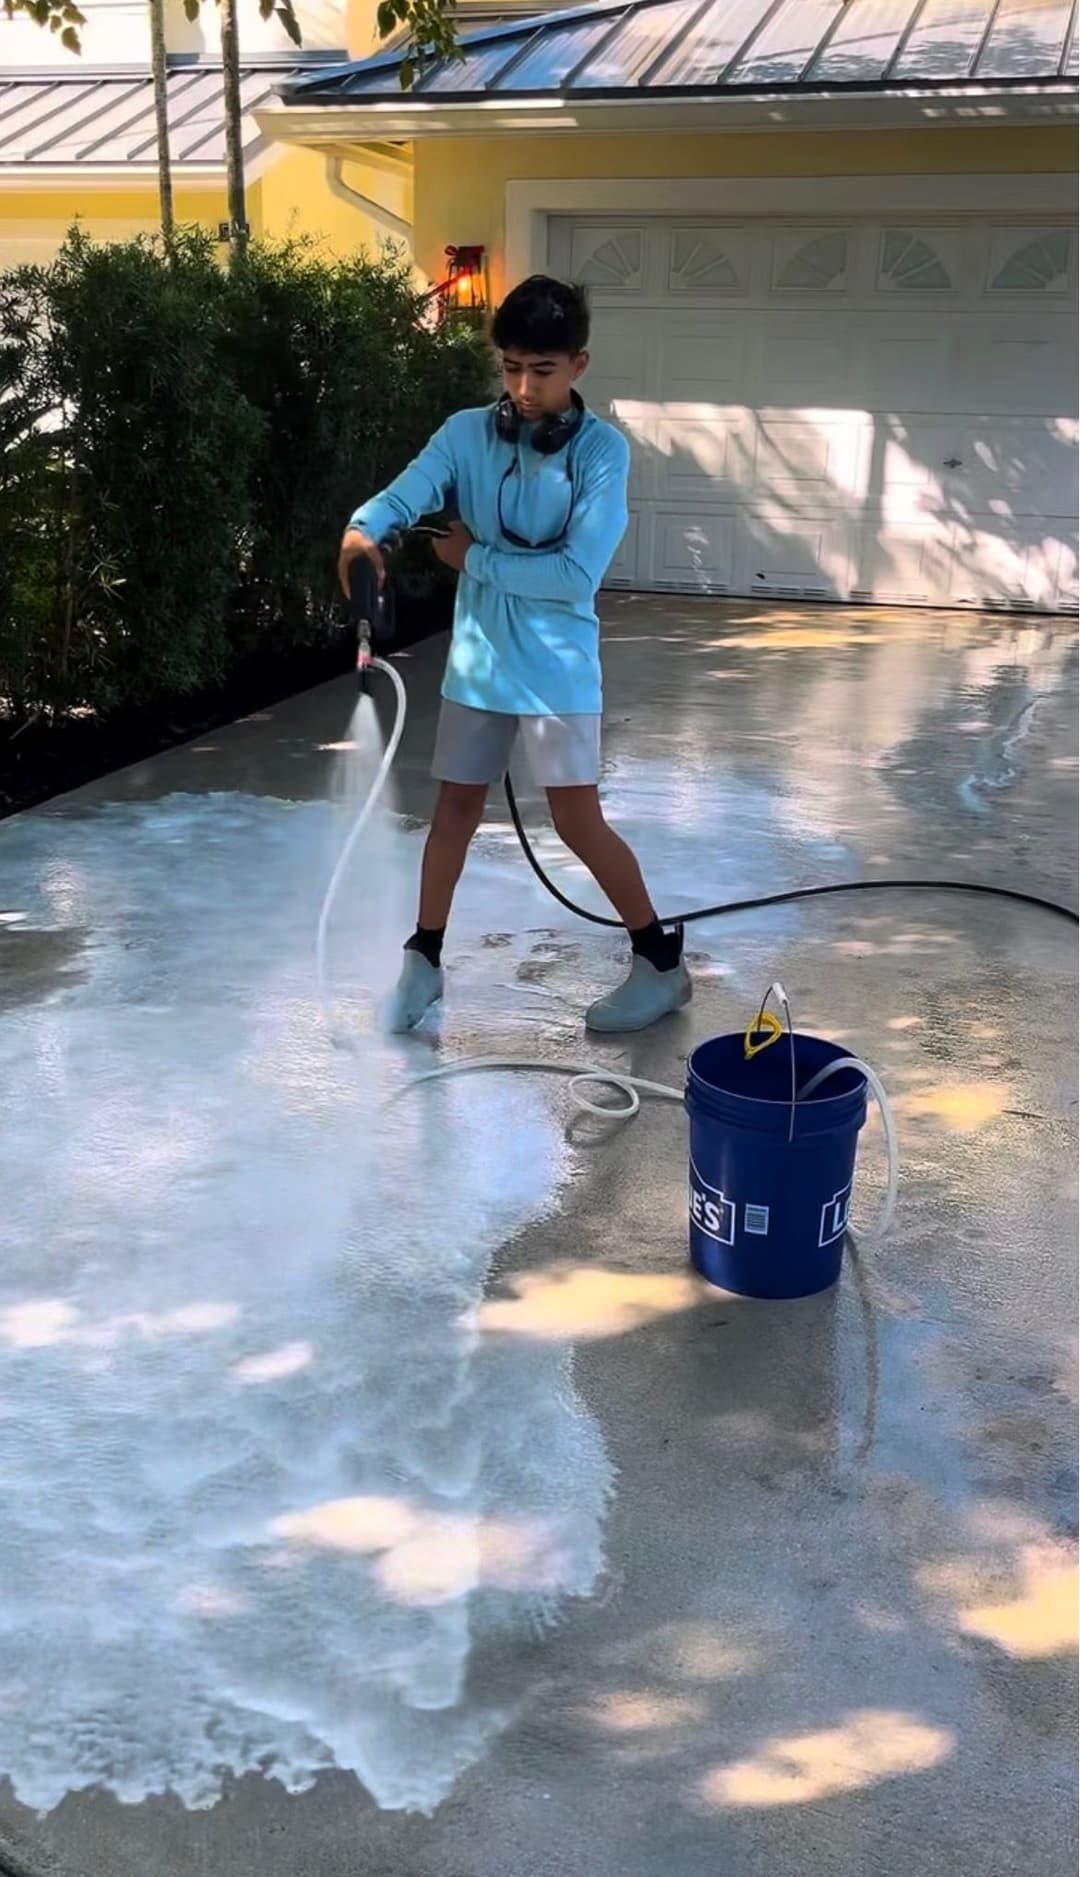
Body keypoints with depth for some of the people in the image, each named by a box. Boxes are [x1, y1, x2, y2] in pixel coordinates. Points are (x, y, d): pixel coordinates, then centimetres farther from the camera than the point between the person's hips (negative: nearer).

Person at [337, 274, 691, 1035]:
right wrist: (363, 530, -39)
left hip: (557, 666, -4)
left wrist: (473, 556, -13)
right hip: (477, 659, 4)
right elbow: (403, 497, -16)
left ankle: (662, 960, 12)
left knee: (578, 822, -4)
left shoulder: (603, 450, -11)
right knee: (456, 806, 12)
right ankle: (423, 960, 26)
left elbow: (576, 575, -19)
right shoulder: (466, 434, -1)